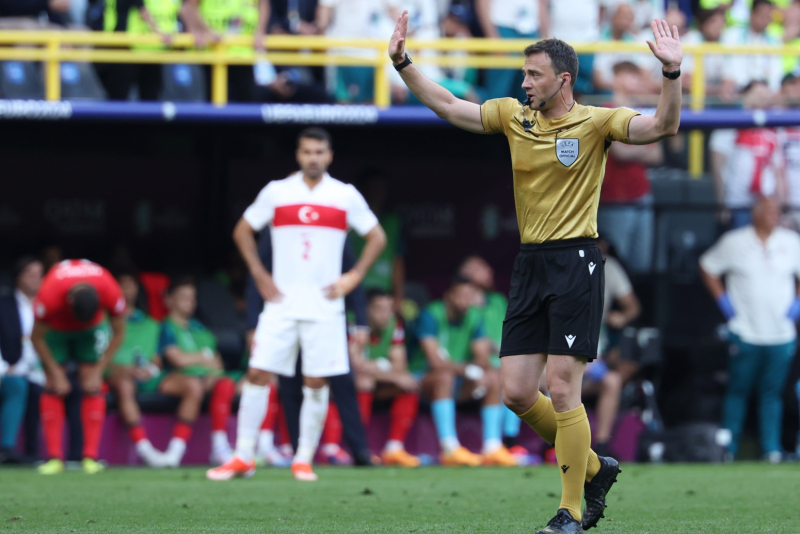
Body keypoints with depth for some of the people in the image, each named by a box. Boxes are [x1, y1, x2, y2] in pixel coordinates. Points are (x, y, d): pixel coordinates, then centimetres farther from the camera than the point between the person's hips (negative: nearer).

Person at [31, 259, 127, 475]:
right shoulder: (49, 296, -39)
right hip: (56, 326, -1)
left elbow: (118, 333, -16)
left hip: (93, 328, 1)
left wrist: (98, 371, -17)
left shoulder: (111, 293, -36)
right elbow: (37, 337, -21)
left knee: (92, 386, -12)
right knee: (53, 388, -11)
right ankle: (54, 457, -12)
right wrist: (56, 374, -20)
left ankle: (91, 457, -12)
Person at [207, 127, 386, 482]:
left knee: (316, 382, -2)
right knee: (258, 373, -6)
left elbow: (377, 238, 12)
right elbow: (243, 231, 15)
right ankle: (243, 457, 0)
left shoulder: (346, 196, 4)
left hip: (324, 305, 0)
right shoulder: (276, 192, 5)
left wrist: (354, 277, 1)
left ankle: (304, 459, 8)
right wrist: (259, 274, 5)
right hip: (281, 303, 1)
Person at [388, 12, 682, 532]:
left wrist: (672, 73, -32)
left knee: (562, 390, -10)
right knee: (517, 393, 3)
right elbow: (447, 105, 17)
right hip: (530, 264, 6)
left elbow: (662, 126, -18)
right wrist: (403, 62, 9)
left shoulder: (596, 122, -6)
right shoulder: (513, 117, 9)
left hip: (576, 262, -6)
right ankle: (594, 469, 23)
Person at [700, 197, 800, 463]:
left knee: (773, 393, 3)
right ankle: (727, 449, 9)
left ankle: (772, 449, 7)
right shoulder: (734, 242, 1)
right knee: (738, 391, 2)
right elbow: (707, 267, 10)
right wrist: (723, 301, 2)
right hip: (744, 332, -1)